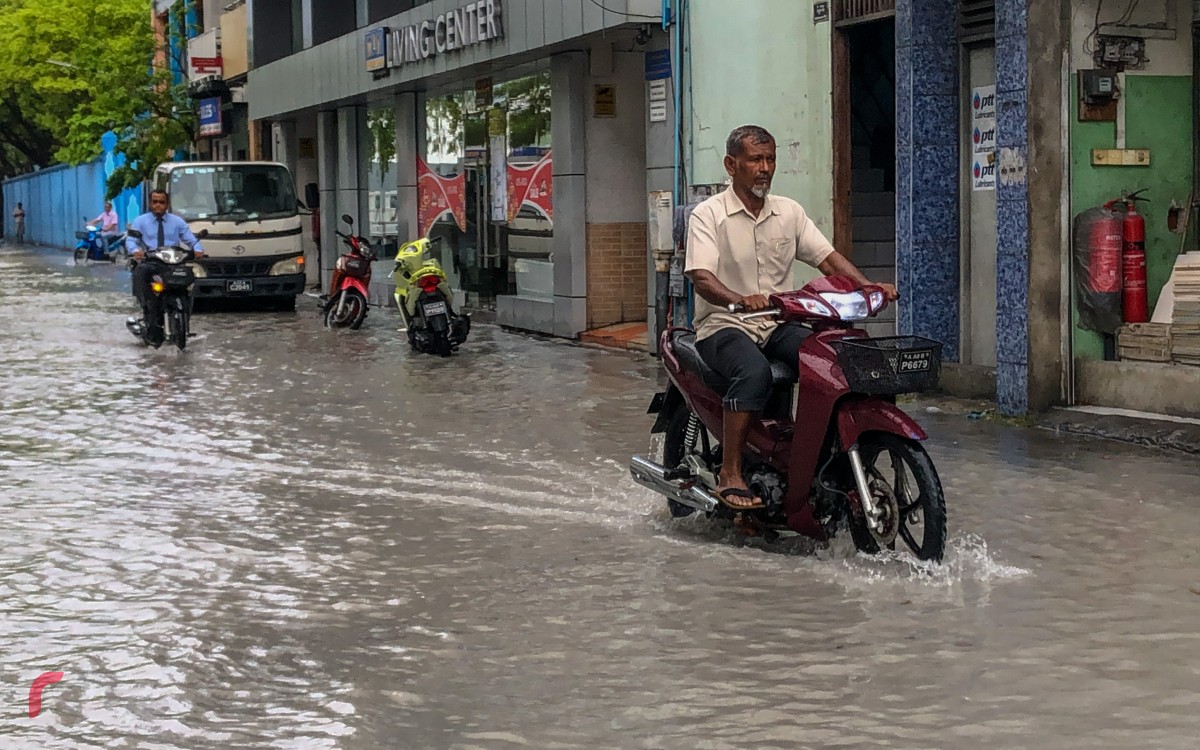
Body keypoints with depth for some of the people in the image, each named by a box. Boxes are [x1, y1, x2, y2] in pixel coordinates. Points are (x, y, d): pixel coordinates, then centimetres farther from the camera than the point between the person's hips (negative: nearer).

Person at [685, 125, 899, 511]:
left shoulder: (789, 211, 12)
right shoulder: (709, 214, -4)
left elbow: (827, 257, 6)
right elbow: (700, 276, -18)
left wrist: (870, 286, -13)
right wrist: (740, 300, -39)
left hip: (778, 326, 5)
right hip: (724, 326, -5)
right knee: (754, 371, -36)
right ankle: (729, 475, -30)